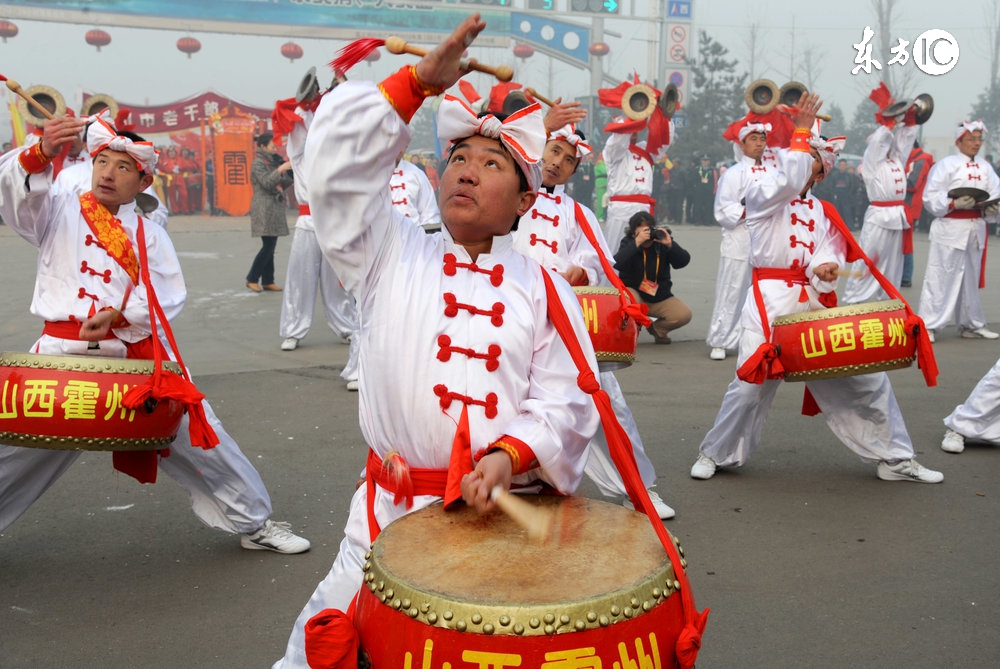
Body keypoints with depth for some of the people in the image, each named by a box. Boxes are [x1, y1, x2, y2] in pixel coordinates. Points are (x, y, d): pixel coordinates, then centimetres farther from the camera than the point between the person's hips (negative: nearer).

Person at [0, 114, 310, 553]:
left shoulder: (150, 236, 11)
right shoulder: (57, 212, 9)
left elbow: (168, 298, -1)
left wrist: (117, 315, -17)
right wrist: (42, 153, -32)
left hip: (137, 357, 1)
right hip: (63, 352, 0)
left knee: (200, 440, 2)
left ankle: (252, 523, 19)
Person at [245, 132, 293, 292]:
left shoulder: (273, 162, 18)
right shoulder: (258, 163, -6)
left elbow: (282, 185, 18)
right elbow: (266, 183, -18)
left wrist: (291, 173, 4)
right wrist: (280, 170, -26)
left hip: (275, 208, 8)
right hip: (264, 208, -8)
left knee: (270, 246, 6)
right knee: (268, 246, -10)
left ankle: (267, 281, 9)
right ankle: (252, 278, -1)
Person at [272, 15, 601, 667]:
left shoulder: (544, 290, 6)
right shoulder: (390, 256, 8)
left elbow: (566, 402, -1)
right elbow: (340, 160, -5)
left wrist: (509, 454, -19)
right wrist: (418, 81, -7)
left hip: (510, 512, 0)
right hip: (393, 514, 0)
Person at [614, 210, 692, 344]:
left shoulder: (662, 240, -6)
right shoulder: (628, 243, -8)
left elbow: (683, 261, -16)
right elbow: (618, 263, -29)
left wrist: (670, 244, -32)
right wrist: (637, 243, -36)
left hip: (660, 297, 2)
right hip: (634, 292, -2)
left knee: (684, 314, -20)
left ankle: (657, 329, 14)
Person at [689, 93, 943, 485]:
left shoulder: (821, 212, 18)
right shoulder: (762, 193, 3)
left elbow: (828, 251, 6)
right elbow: (788, 180, -20)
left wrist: (825, 267, -17)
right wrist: (801, 132, -10)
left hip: (816, 302, 5)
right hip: (772, 300, -5)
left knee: (866, 377, 5)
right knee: (752, 384, -9)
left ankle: (895, 459, 19)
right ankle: (716, 454, 13)